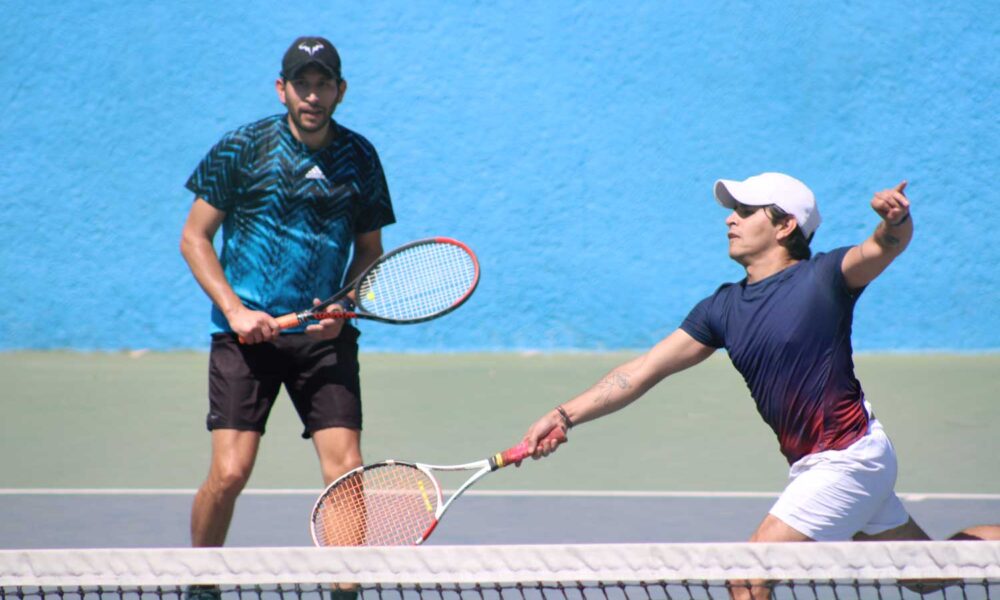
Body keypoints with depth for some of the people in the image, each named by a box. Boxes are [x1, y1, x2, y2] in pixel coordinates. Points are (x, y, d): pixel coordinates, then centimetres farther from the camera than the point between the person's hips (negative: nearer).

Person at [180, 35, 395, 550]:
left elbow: (369, 250, 16)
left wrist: (344, 305, -4)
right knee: (229, 473, -10)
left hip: (324, 334, 2)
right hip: (247, 331, -2)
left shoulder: (360, 158, 6)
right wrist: (236, 310, -9)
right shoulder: (242, 148, -1)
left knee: (346, 472, -10)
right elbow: (194, 238, 3)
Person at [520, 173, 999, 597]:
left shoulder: (824, 277, -11)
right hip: (810, 466, 8)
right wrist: (564, 416, -2)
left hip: (847, 456, -8)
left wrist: (895, 219, -52)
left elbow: (885, 247, -28)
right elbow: (644, 370, 6)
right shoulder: (723, 308, 7)